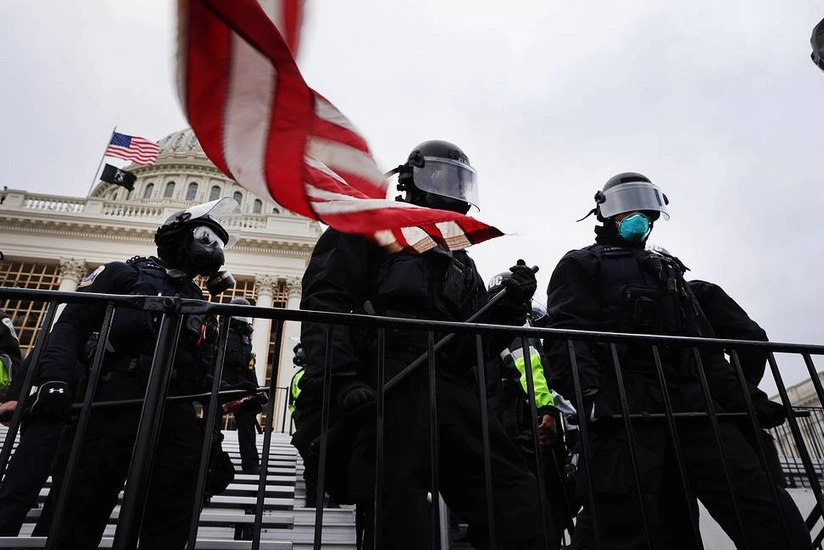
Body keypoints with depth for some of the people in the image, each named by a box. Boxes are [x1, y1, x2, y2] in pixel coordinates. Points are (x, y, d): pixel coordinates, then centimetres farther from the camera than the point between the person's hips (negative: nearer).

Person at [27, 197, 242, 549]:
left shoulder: (200, 306, 29)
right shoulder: (126, 274, 14)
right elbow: (71, 323, 3)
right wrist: (56, 379, -14)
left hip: (174, 415, 5)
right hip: (112, 403, -4)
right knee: (76, 520, -6)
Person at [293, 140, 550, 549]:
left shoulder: (461, 265, 30)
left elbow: (477, 347, 23)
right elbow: (323, 301, -3)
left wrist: (510, 305, 4)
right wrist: (341, 376, -18)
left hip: (451, 392, 6)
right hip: (386, 388, -6)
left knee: (515, 502, -2)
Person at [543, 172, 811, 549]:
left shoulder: (669, 270, 33)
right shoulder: (581, 266, 12)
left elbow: (705, 344, 28)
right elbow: (566, 335, -6)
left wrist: (743, 397, 15)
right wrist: (588, 392, -23)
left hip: (693, 405, 7)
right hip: (625, 410, -6)